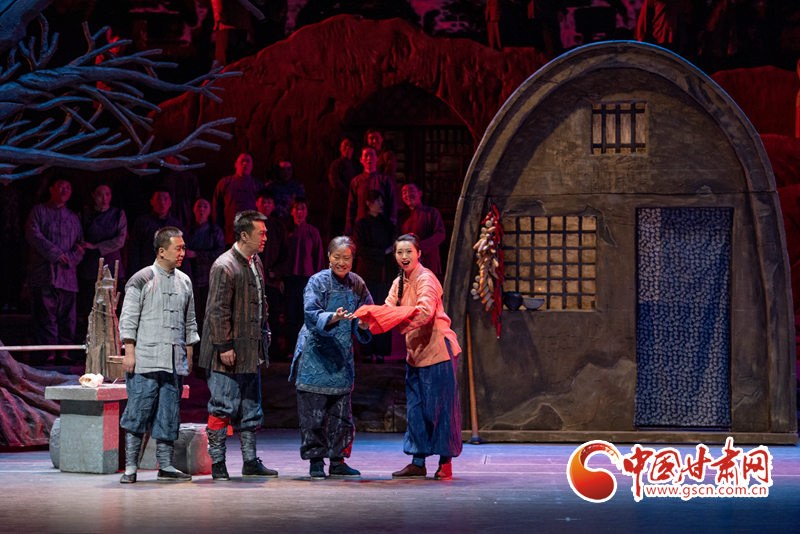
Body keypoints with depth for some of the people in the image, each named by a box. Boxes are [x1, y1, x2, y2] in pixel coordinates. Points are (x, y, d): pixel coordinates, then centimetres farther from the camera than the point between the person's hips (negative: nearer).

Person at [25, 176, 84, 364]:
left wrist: (69, 258, -7)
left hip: (67, 274, 3)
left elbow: (80, 246, 14)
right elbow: (33, 235, -5)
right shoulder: (39, 211, 9)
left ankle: (63, 352, 1)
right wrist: (55, 254, -10)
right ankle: (49, 352, -11)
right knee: (45, 315, -9)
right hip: (43, 274, -3)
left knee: (67, 317, -2)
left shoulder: (73, 217, 19)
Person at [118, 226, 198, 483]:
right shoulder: (141, 280, -2)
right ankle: (131, 467, 0)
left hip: (174, 363, 5)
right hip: (145, 361, -5)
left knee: (169, 416, 5)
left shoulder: (184, 282, 14)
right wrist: (129, 353, -9)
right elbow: (128, 319, -3)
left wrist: (189, 356, 17)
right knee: (138, 412, -5)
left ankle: (165, 466, 10)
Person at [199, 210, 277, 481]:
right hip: (228, 353, -9)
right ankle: (217, 464, 2)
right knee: (223, 408, -4)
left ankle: (250, 461, 20)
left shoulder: (255, 262, 12)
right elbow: (217, 311, -17)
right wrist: (224, 346, -18)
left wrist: (264, 333, 19)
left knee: (250, 408, 13)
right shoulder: (224, 267, -16)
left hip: (250, 351, 9)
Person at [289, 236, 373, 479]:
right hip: (316, 354, -4)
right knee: (314, 412, -4)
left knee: (341, 412, 6)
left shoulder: (357, 285, 7)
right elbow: (311, 314, -17)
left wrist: (364, 324, -13)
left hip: (342, 356, 4)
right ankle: (316, 462, 3)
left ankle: (338, 461, 14)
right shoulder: (318, 282, -7)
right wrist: (333, 318, -35)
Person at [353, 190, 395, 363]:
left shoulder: (387, 224, 18)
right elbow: (362, 250, -4)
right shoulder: (362, 224, 5)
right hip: (367, 273, -3)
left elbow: (393, 245, 17)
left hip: (384, 273, 3)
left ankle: (381, 352, -4)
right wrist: (384, 252, -7)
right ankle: (368, 352, -5)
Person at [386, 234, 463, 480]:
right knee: (416, 407, 8)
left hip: (437, 349, -8)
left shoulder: (426, 279, -13)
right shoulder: (399, 283, 12)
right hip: (415, 352, 8)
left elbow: (425, 312, -27)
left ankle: (445, 464, 0)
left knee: (440, 406, -5)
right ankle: (418, 463, 13)